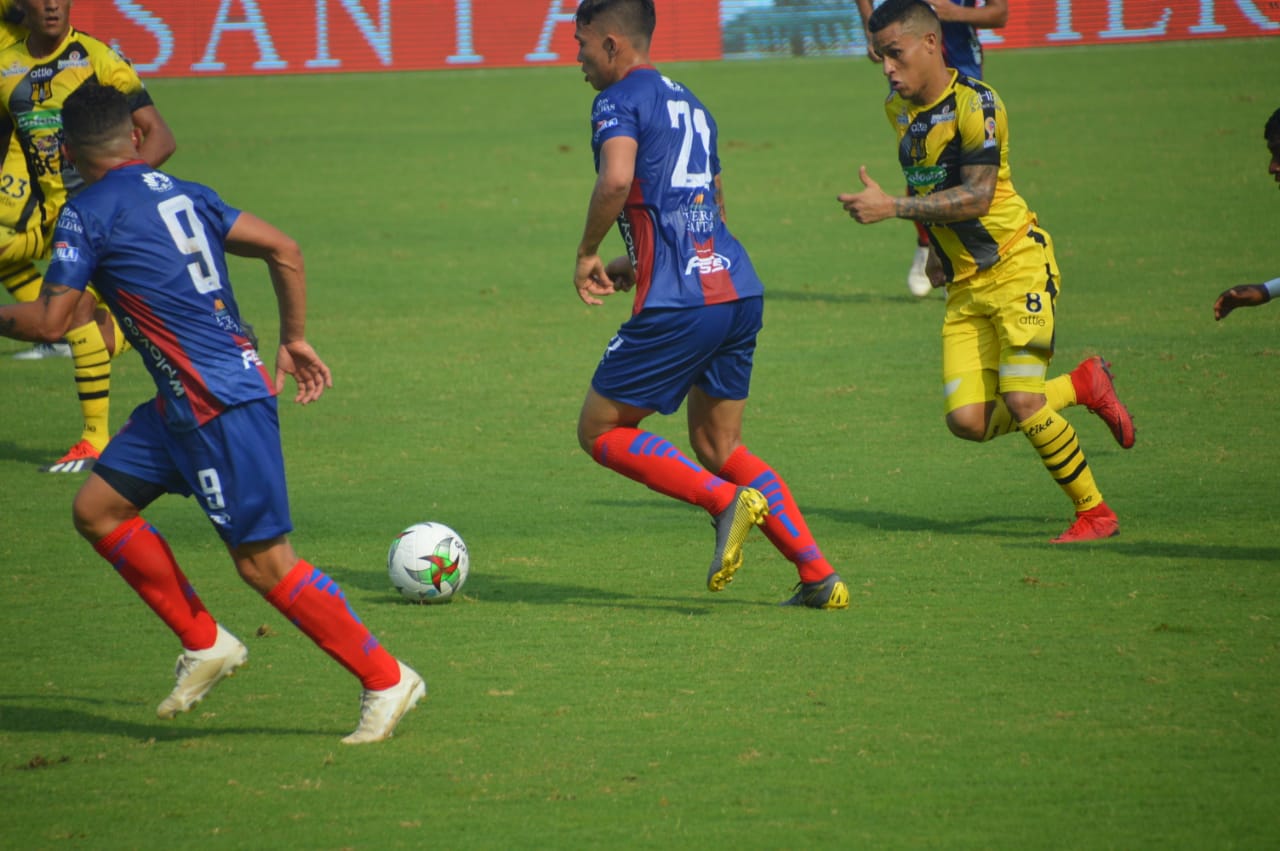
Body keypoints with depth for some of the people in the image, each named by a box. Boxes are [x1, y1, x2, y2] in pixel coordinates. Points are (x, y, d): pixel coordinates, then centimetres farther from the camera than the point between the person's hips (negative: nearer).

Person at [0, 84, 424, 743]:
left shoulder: (88, 214, -9)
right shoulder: (184, 194, 12)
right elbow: (284, 250, 10)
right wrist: (294, 341, 18)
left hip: (221, 408, -9)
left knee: (264, 562, -4)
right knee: (98, 509, 14)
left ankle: (385, 680, 1)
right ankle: (205, 644, 19)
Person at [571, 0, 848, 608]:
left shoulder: (619, 100, -3)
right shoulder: (688, 103, 23)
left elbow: (616, 179, -23)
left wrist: (588, 255, -8)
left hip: (679, 306, -8)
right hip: (739, 288, 8)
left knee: (599, 431, 5)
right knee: (717, 447, 18)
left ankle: (729, 500, -14)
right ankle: (819, 575, 8)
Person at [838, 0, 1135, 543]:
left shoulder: (974, 103, -16)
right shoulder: (899, 110, 9)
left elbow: (977, 196, -23)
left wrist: (892, 208, -28)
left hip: (1017, 266, -7)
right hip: (965, 284, 7)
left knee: (1020, 401, -17)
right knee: (968, 420, -6)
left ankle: (1094, 512, 3)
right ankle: (1083, 386, 18)